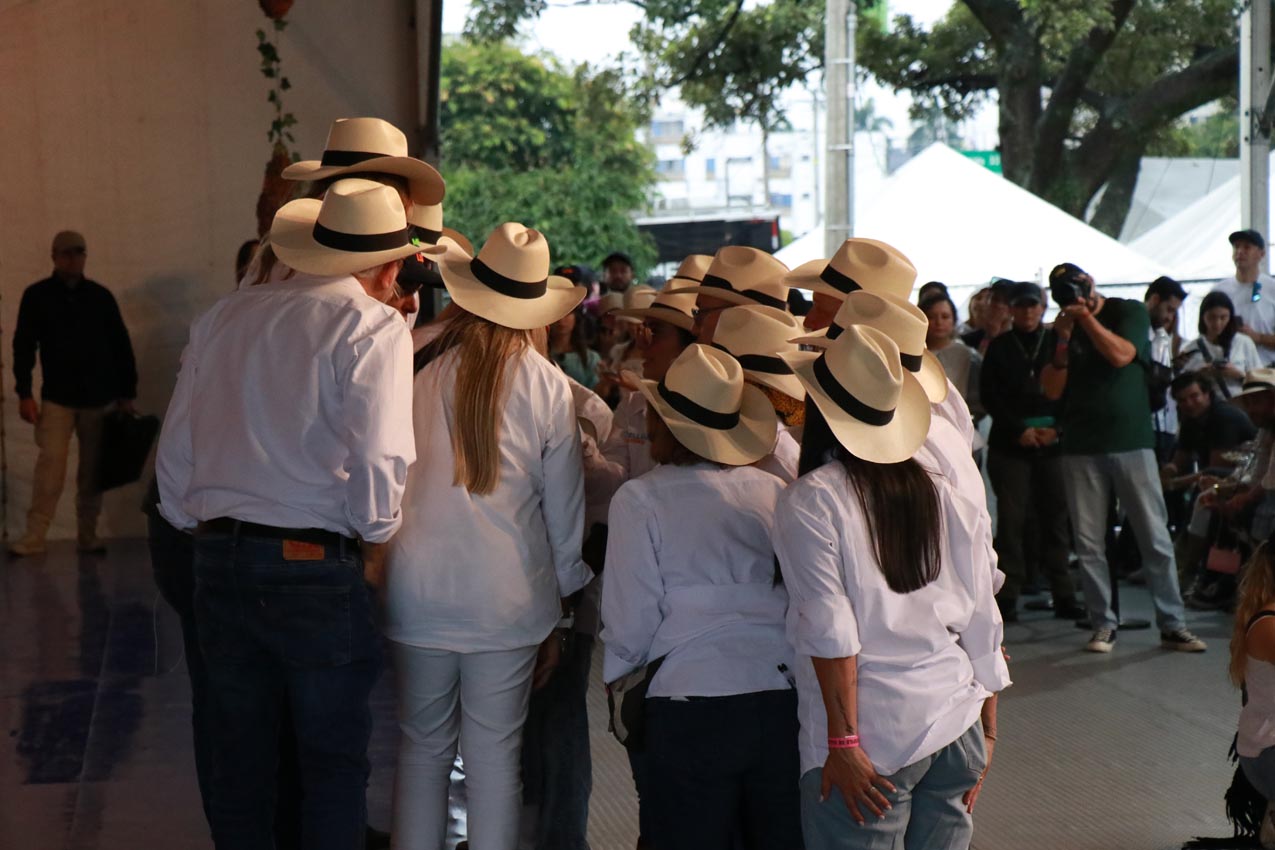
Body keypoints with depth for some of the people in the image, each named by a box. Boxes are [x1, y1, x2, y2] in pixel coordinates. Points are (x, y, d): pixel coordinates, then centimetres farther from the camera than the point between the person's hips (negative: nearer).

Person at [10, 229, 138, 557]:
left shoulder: (101, 296, 6)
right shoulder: (37, 295, 2)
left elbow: (121, 345, 10)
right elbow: (23, 346, 2)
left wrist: (127, 392, 7)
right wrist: (24, 394, -5)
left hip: (98, 397, 2)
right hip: (57, 398, -2)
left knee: (93, 469, 5)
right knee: (50, 464, -11)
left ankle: (88, 536, 14)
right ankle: (34, 535, -8)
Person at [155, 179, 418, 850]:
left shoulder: (223, 317, 10)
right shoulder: (373, 325, -7)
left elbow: (174, 455, 12)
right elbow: (379, 460, -17)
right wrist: (374, 550, -2)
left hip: (220, 561, 5)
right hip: (319, 566, -5)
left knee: (238, 755, 15)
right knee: (334, 762, 6)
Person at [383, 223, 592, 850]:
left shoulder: (417, 369, -5)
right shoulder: (548, 387, -4)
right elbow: (564, 512, 3)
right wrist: (557, 611, 14)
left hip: (420, 595, 0)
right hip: (508, 602, 0)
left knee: (422, 749, 11)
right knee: (495, 757, 7)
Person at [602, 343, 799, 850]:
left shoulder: (640, 499, -3)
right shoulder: (775, 492, 7)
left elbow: (631, 622, -3)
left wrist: (618, 684, 14)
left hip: (695, 701, -4)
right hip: (787, 697, 4)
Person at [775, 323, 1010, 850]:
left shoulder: (811, 500, -6)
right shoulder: (941, 494, 9)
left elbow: (831, 630, -13)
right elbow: (982, 622, 10)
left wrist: (843, 742, -12)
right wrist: (987, 731, 16)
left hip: (876, 736, -5)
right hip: (956, 722, 5)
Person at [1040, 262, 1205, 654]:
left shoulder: (1130, 312, 4)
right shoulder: (1063, 327, 11)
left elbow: (1120, 355, -14)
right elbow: (1052, 390, 2)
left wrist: (1087, 317, -12)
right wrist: (1063, 342, -9)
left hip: (1131, 441, -2)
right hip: (1080, 448, 2)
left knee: (1156, 539, -3)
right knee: (1088, 544, 0)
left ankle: (1173, 625, 1)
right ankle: (1103, 624, 8)